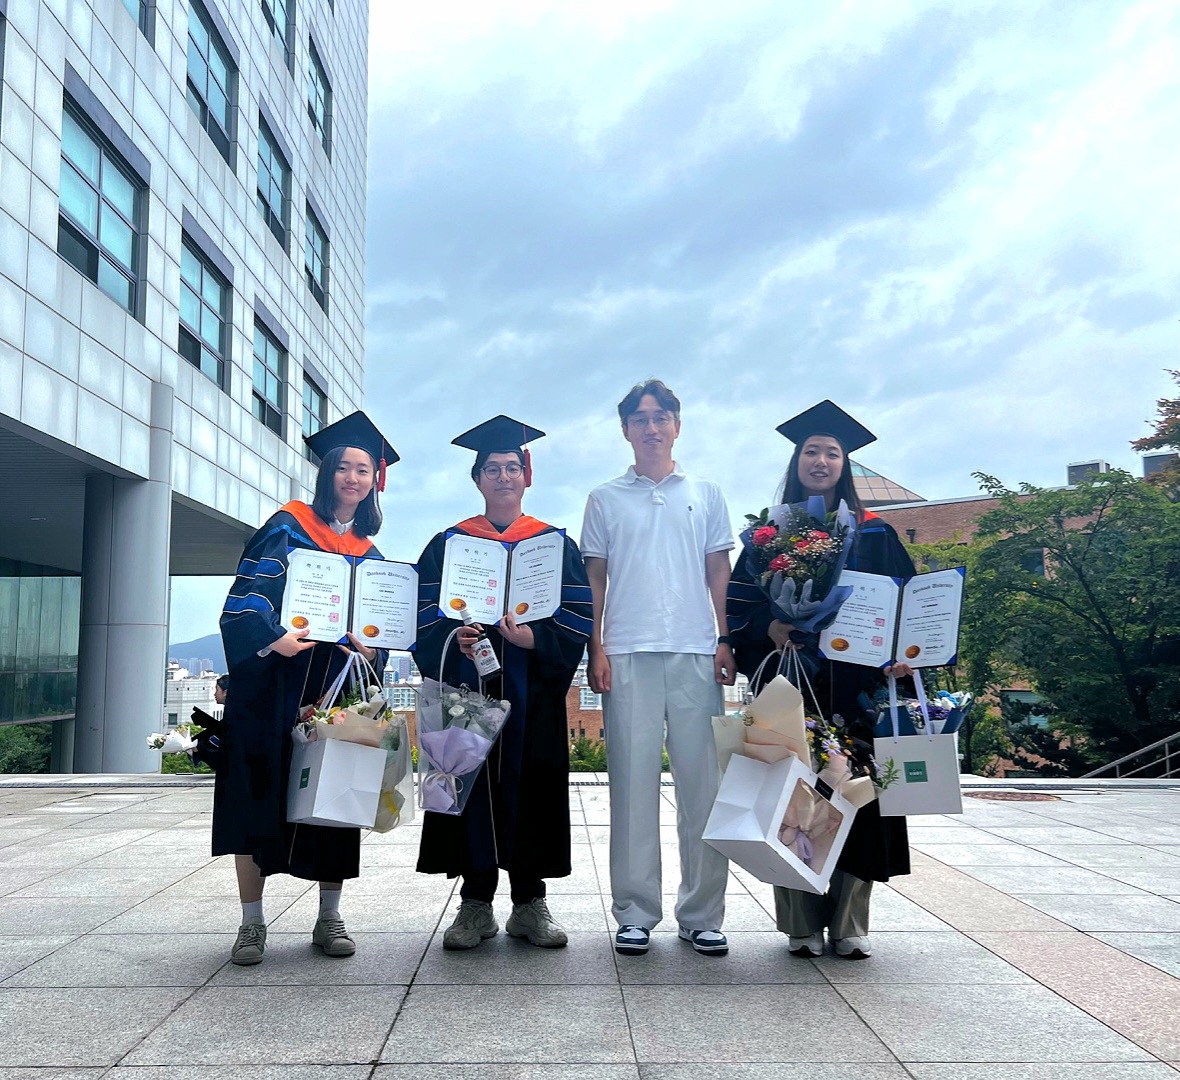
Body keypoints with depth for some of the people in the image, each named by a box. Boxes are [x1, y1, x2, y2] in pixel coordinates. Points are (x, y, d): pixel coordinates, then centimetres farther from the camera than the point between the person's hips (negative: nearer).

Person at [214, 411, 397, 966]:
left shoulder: (371, 554, 15)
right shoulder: (287, 526, 2)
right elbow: (247, 592, -9)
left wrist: (371, 650, -8)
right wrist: (272, 638, -26)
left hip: (336, 690, 4)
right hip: (272, 684, -3)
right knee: (259, 794, -3)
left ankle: (329, 919, 15)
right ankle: (252, 923, 9)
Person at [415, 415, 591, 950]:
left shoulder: (555, 543, 9)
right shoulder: (448, 543, 11)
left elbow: (577, 617, 2)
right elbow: (425, 614, 5)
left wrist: (533, 638, -16)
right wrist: (453, 637, -15)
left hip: (531, 689, 0)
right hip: (467, 683, 0)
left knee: (531, 783, 1)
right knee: (473, 783, 0)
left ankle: (530, 902, 13)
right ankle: (476, 904, 11)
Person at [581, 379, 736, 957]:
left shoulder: (705, 494, 15)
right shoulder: (606, 499, 13)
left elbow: (720, 573, 13)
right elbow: (595, 579, 10)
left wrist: (725, 639, 2)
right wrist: (596, 648, 0)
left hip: (696, 652, 1)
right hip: (629, 654, 0)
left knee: (702, 780, 0)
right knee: (633, 779, -1)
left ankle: (702, 913, 11)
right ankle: (635, 913, 9)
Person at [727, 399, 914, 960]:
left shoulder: (874, 534, 10)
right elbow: (741, 602, 4)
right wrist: (768, 628, -15)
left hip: (856, 684, 1)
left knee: (855, 792, 0)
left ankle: (849, 923, 14)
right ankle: (801, 923, 11)